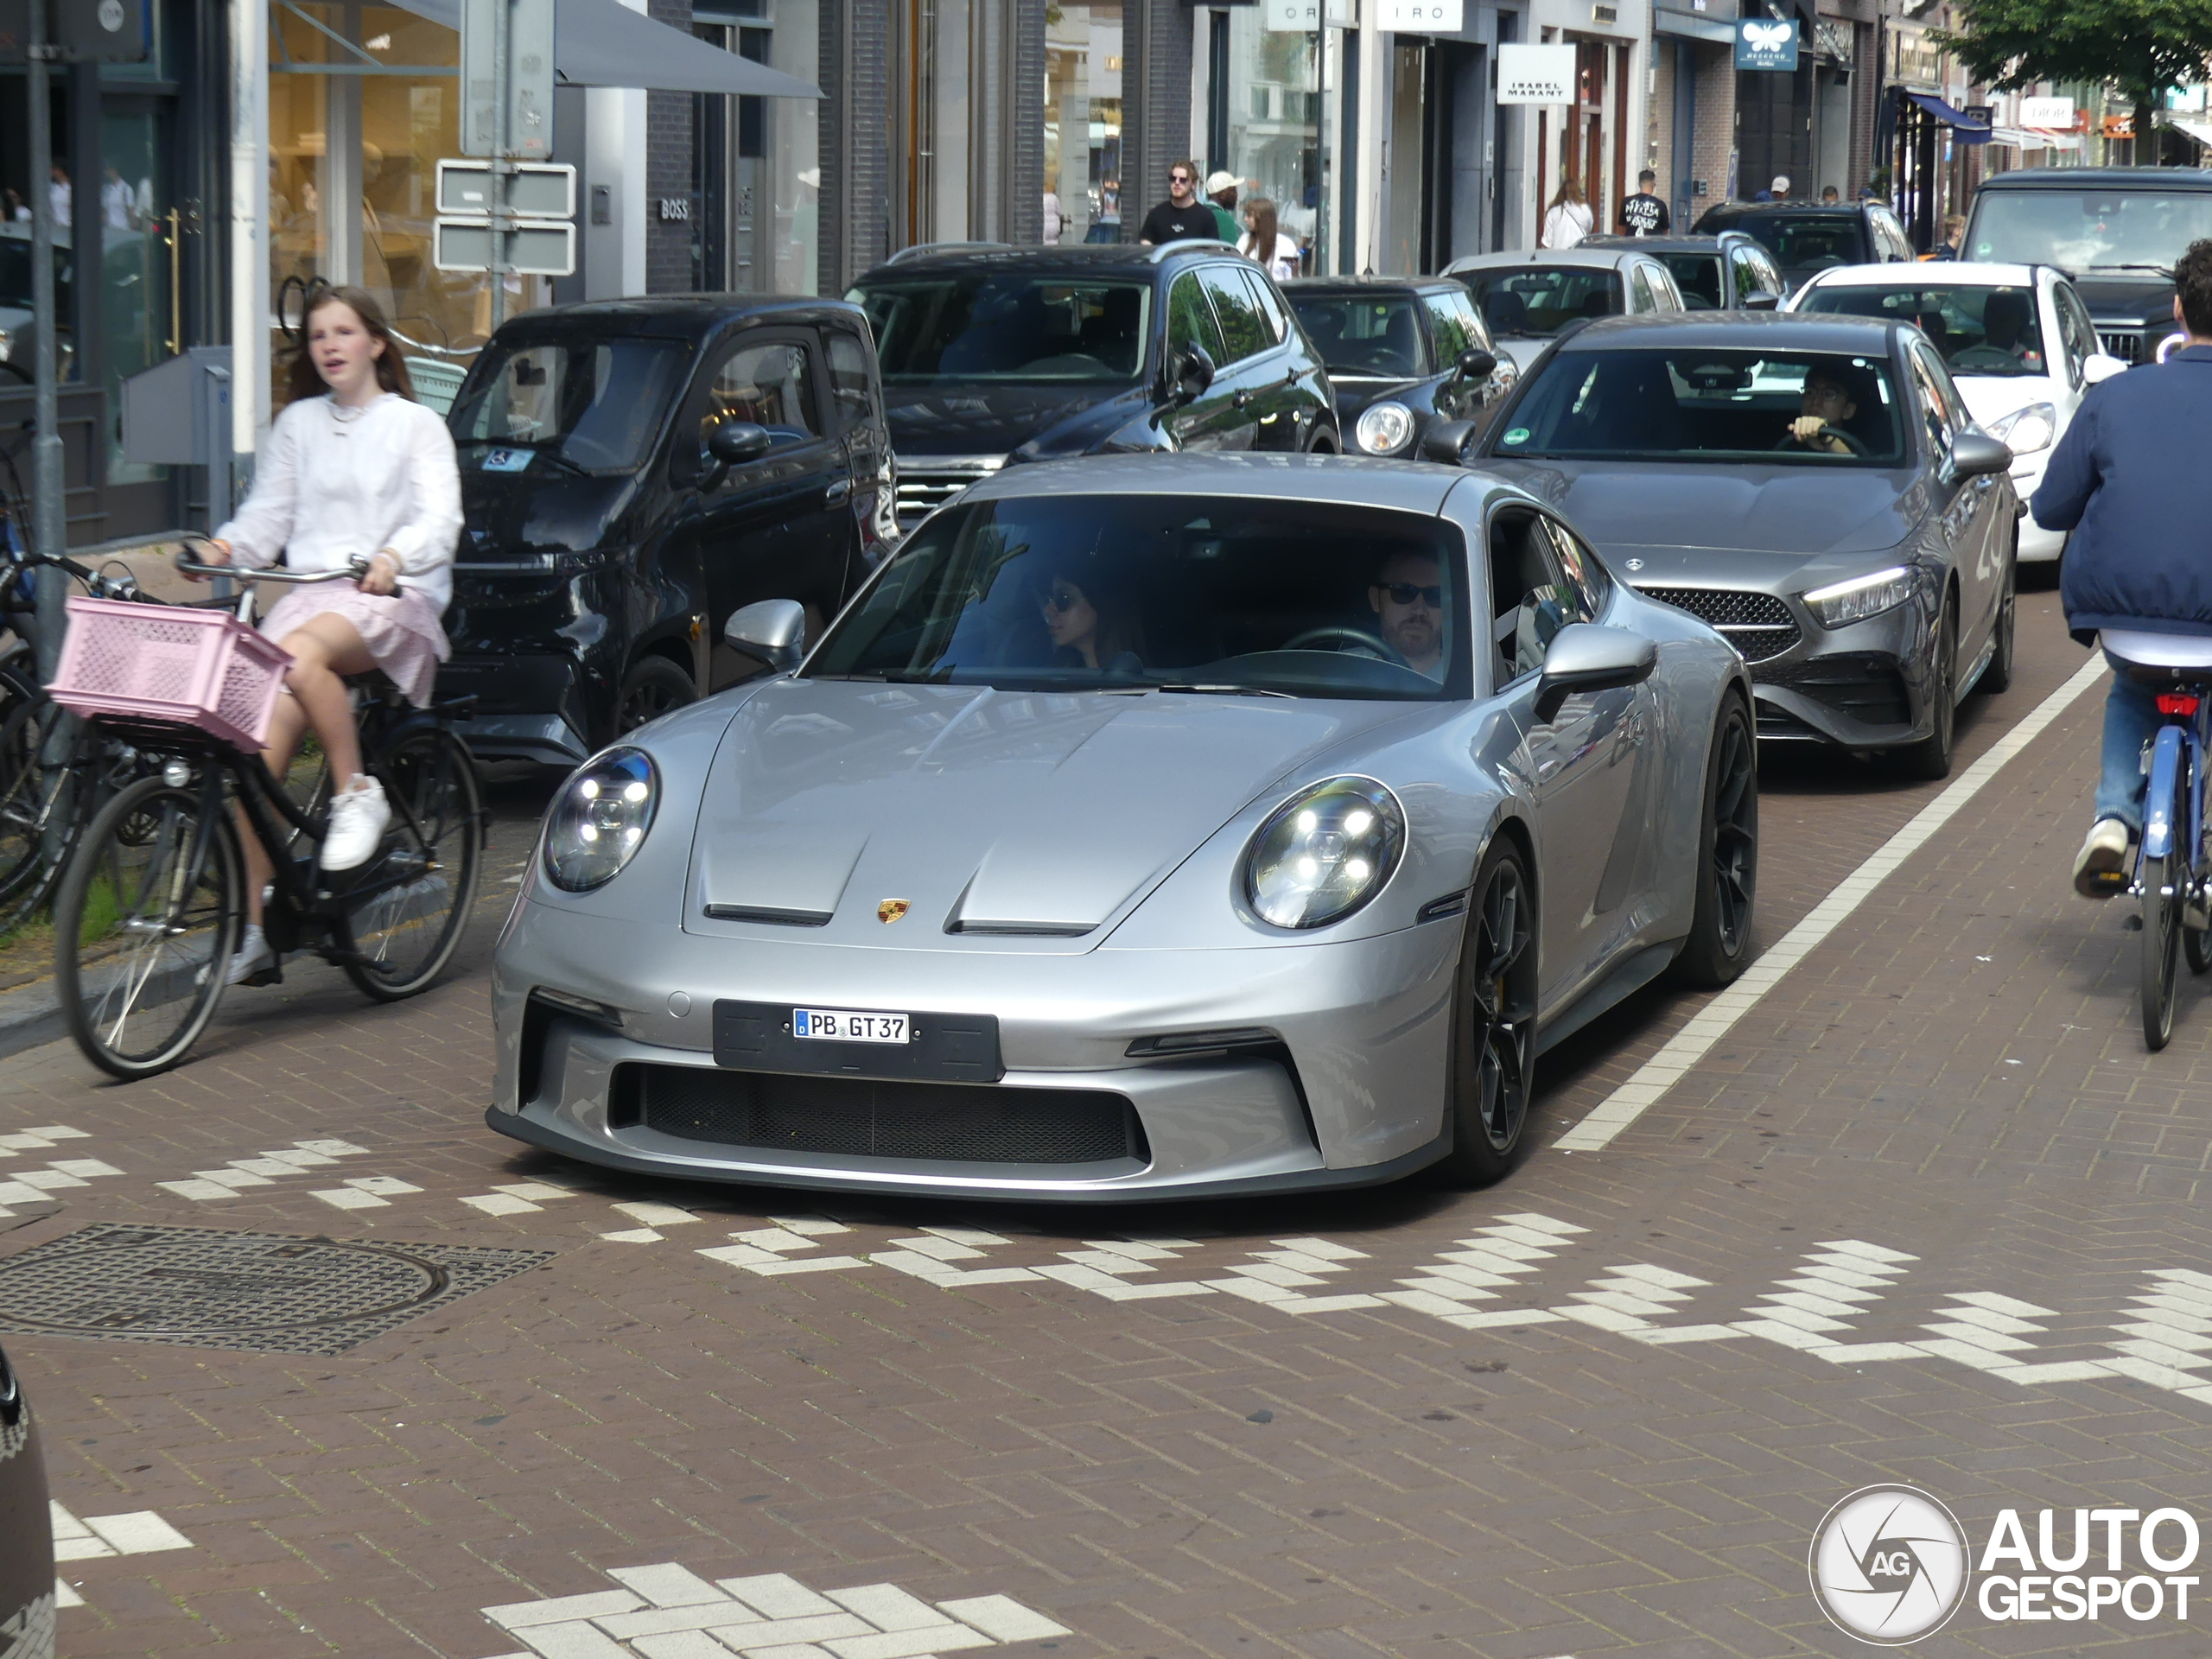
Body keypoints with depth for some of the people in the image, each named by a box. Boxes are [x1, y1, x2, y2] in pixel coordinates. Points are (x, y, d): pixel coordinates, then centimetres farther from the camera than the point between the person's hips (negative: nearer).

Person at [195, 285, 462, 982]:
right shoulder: (297, 425, 20)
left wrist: (395, 557, -28)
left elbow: (440, 517, -6)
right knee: (263, 745, -19)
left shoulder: (416, 425, 9)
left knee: (302, 655, -39)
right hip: (309, 594, 4)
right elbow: (268, 513, 16)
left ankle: (358, 795, -20)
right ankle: (252, 926, -17)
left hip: (393, 599, -4)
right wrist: (229, 546, -8)